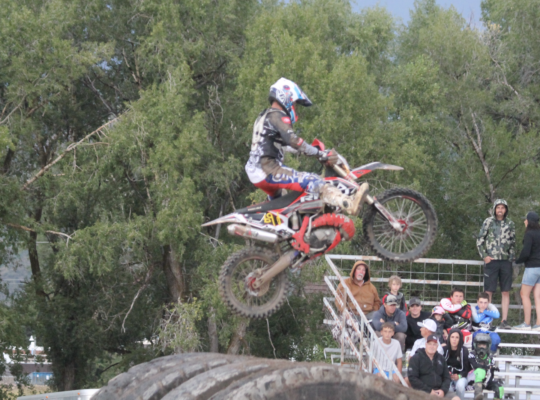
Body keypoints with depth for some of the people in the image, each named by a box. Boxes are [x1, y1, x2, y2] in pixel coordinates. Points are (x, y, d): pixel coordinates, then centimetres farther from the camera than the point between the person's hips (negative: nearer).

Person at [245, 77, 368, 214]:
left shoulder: (264, 117, 23)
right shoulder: (277, 116, -8)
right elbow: (292, 140, -22)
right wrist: (320, 154, -22)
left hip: (255, 174, 10)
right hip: (268, 170, -10)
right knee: (312, 182, -27)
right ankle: (349, 204, -45)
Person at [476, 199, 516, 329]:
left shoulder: (510, 224, 11)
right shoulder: (488, 222, 3)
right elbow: (480, 240, 4)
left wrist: (512, 256, 6)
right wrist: (484, 256, -5)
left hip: (506, 261, 3)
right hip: (491, 261, -3)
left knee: (506, 292, 1)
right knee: (488, 292, -3)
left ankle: (504, 321, 4)